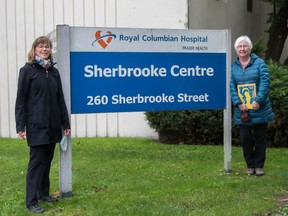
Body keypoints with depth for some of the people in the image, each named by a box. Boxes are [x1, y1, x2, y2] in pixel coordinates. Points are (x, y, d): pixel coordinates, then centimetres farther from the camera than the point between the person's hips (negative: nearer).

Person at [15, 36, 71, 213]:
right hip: (36, 125, -5)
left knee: (47, 159, 10)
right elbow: (21, 99, -6)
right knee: (36, 161, -4)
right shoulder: (27, 70, -3)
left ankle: (43, 193, 23)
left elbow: (60, 98, 12)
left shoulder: (54, 71, 11)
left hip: (53, 125, 5)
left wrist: (66, 123, 10)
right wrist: (20, 125, -13)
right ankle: (31, 201, 1)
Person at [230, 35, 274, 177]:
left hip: (260, 109, -1)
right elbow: (231, 87, -3)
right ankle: (250, 166, 19)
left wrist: (258, 100, -20)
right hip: (242, 110, 1)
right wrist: (238, 103, -15)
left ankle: (259, 166, 19)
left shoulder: (259, 63, -1)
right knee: (245, 138, 4)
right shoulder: (233, 66, 4)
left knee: (260, 138, 7)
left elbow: (265, 82, -10)